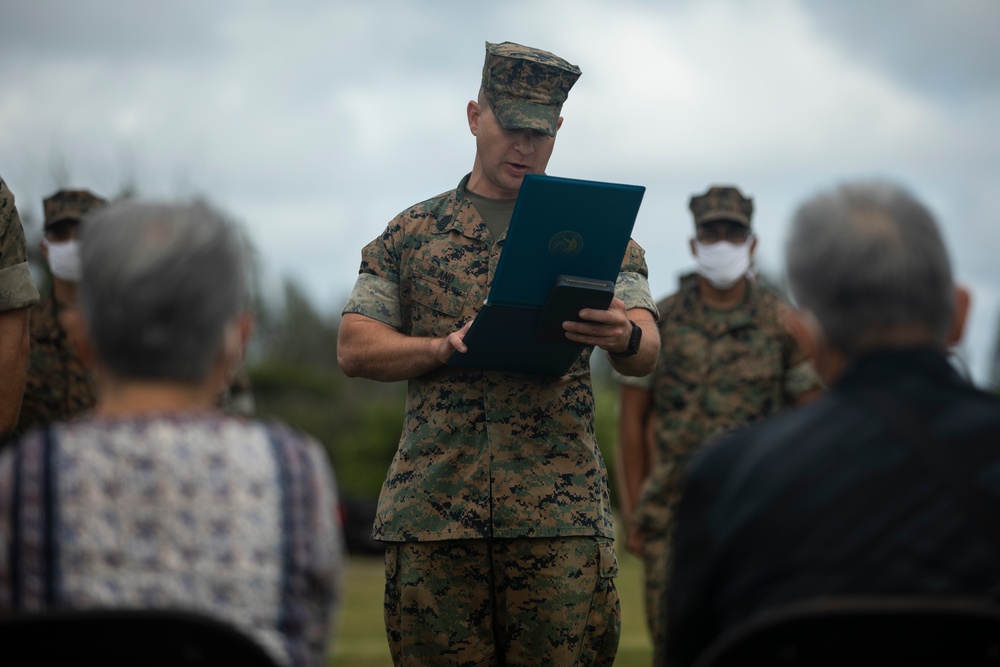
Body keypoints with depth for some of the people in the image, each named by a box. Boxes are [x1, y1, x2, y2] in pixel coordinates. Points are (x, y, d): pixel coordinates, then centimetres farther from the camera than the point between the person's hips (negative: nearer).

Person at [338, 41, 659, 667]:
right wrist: (447, 347, -11)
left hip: (559, 509, -1)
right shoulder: (413, 232, 14)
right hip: (432, 506, 1)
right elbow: (355, 348, 8)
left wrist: (623, 336, -25)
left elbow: (647, 352, 0)